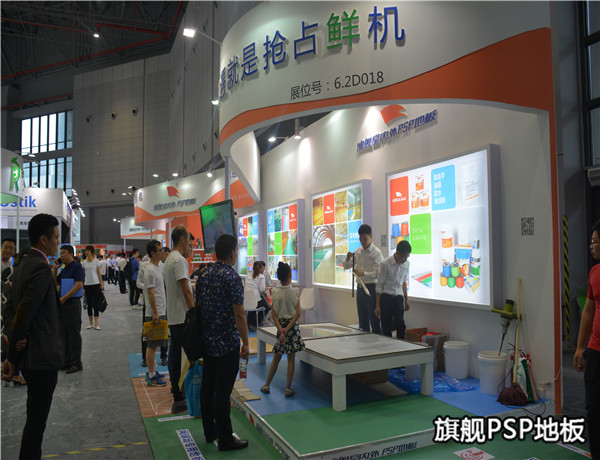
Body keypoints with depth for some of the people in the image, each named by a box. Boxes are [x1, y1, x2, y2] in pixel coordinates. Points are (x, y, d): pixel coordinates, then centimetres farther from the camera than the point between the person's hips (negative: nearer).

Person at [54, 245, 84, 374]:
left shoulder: (77, 267, -10)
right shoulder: (64, 270, 16)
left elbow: (79, 284, -20)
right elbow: (55, 283, 21)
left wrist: (64, 298, -20)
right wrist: (55, 269, 9)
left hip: (73, 304, -9)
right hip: (63, 304, 9)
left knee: (74, 335, -3)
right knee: (64, 334, 14)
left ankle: (76, 364, 4)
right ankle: (67, 362, 24)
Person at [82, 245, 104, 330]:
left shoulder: (96, 261, 0)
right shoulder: (84, 262, 7)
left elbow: (99, 273, 2)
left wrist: (101, 283, -2)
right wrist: (82, 285, 5)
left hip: (95, 284, -3)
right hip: (87, 284, 3)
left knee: (95, 304, -7)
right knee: (89, 304, 8)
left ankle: (96, 324, -7)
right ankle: (91, 323, 16)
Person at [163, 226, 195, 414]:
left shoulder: (170, 259, 15)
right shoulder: (179, 260, -18)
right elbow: (186, 291, -22)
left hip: (173, 316, 11)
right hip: (182, 317, -11)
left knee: (175, 353, 22)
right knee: (184, 356, -6)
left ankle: (175, 386, 39)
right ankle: (179, 400, -1)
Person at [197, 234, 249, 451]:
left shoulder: (205, 275, 5)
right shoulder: (232, 277, -18)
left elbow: (198, 305, 12)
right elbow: (239, 314, -19)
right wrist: (245, 343, -12)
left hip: (208, 341, 8)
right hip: (227, 343, -8)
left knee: (207, 388, 15)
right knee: (222, 392, 0)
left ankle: (210, 431, 29)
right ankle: (225, 439, 11)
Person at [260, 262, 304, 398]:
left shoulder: (275, 292, -4)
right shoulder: (295, 292, -9)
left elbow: (274, 314, -7)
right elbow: (298, 313, -12)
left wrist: (281, 330, -9)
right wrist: (287, 329, -12)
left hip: (280, 326, 2)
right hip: (292, 326, -2)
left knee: (276, 358, 15)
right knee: (291, 358, 6)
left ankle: (267, 385, 23)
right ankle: (288, 388, 11)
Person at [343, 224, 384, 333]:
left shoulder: (376, 253, -10)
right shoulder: (358, 251, 10)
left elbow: (377, 274, -17)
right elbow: (346, 266, 13)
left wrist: (363, 273, -30)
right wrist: (348, 259, -8)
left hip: (371, 288, -6)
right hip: (360, 287, 6)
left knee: (374, 320, -2)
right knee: (362, 320, 14)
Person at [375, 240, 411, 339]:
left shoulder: (406, 264, 2)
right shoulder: (385, 264, -14)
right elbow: (379, 286, -9)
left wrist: (406, 300, 18)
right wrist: (377, 306, -8)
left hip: (398, 297, 4)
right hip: (386, 297, -4)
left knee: (401, 326, -3)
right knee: (386, 327, 1)